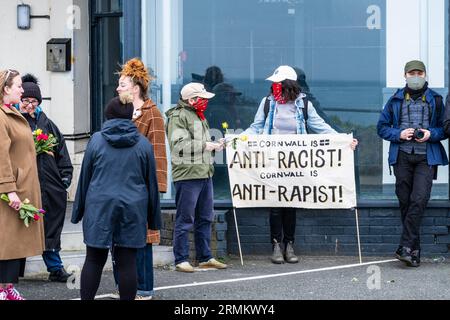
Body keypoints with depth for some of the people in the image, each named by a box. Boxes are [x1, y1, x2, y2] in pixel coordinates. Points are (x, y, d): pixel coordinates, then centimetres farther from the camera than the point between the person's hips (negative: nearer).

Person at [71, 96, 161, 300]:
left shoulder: (96, 140, 1)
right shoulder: (143, 144, 4)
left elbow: (84, 177, 4)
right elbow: (151, 182, 8)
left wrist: (79, 210, 12)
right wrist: (153, 218, 15)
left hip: (100, 207, 0)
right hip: (133, 208, 0)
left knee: (94, 260, 7)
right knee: (127, 262, 1)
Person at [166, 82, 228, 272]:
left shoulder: (199, 116, 21)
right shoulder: (178, 117, -9)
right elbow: (179, 145, -20)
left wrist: (214, 146, 11)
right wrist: (205, 145, -19)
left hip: (205, 174, 9)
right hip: (187, 175, -9)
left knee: (205, 218, 13)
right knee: (185, 219, -4)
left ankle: (205, 257, 22)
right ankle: (181, 260, 2)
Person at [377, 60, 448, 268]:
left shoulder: (435, 100, 10)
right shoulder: (396, 101, 11)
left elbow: (445, 128, 12)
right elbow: (382, 127, 11)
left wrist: (431, 134, -8)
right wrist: (399, 134, -7)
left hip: (426, 158, -1)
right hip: (402, 156, 2)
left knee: (419, 200, -16)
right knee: (405, 202, 1)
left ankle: (406, 247, -16)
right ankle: (414, 251, 8)